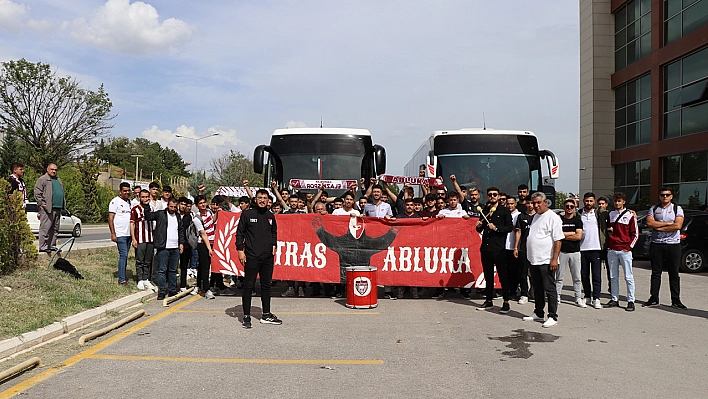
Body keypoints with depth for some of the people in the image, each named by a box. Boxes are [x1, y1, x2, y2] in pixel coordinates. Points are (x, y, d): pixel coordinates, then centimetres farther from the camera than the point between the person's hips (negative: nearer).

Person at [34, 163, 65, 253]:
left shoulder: (58, 180, 24)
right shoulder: (42, 179, -1)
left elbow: (62, 193, 28)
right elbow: (37, 193, -7)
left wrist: (63, 205, 18)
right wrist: (41, 204, -13)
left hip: (58, 209, 8)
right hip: (47, 208, -8)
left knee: (55, 229, 9)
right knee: (45, 228, -8)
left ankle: (52, 246, 14)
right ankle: (43, 246, -7)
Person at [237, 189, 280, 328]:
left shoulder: (270, 216, 12)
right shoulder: (247, 214, 0)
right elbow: (240, 233, 0)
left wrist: (274, 245, 10)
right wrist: (240, 249, -7)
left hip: (268, 257, 5)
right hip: (251, 257, -4)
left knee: (266, 286, 11)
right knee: (248, 286, -1)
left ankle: (266, 315, 20)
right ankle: (246, 316, 7)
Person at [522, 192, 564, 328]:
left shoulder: (553, 217, -10)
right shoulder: (536, 216, 16)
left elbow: (558, 240, -15)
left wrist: (554, 259, -21)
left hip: (546, 261, -8)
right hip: (534, 260, 8)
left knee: (549, 289, -2)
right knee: (537, 289, 16)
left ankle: (553, 316, 4)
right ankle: (538, 313, 26)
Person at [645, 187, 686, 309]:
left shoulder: (677, 209, 4)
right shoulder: (654, 209, 10)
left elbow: (678, 225, -11)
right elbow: (649, 222, -6)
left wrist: (659, 227, -9)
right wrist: (668, 223, -9)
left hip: (673, 244, -2)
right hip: (656, 244, 2)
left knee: (674, 274, 2)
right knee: (656, 273, 5)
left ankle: (675, 300, 6)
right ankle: (654, 298, 10)